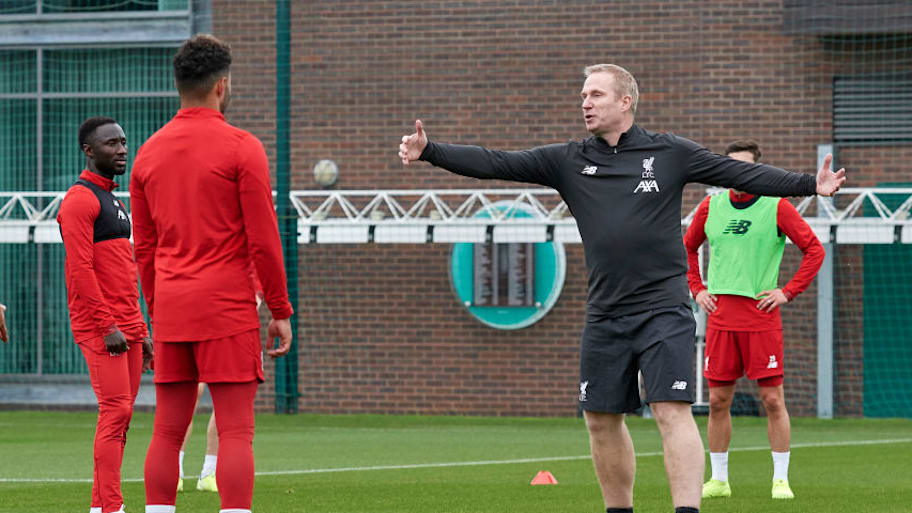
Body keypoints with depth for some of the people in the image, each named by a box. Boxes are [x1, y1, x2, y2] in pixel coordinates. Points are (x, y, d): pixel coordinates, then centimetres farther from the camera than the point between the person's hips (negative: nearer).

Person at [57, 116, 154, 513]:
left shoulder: (114, 201, 22)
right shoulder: (80, 200, -8)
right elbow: (79, 269, -16)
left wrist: (141, 330, 19)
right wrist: (108, 326, -20)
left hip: (126, 328, 9)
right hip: (100, 327, -9)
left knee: (120, 414, 7)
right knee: (116, 410, -14)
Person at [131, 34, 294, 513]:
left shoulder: (149, 153, 11)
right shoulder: (241, 148, -6)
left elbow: (143, 248, 15)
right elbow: (263, 240, -8)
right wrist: (280, 311, -1)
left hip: (170, 310, 5)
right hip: (227, 311, -5)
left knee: (167, 433, 7)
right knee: (235, 433, -6)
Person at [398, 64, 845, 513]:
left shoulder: (670, 153, 2)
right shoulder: (567, 162, 8)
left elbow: (743, 174, 3)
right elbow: (496, 163, 3)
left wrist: (809, 184, -2)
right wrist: (429, 153, -7)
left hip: (664, 311, -4)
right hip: (604, 315, 4)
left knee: (672, 411, -14)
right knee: (601, 418, 9)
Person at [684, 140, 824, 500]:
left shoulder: (776, 207, -2)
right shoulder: (711, 207, 9)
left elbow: (814, 249, 0)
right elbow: (687, 248, 24)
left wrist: (788, 292, -6)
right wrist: (697, 288, 12)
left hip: (762, 314, -3)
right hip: (720, 315, 3)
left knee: (772, 399, -4)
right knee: (718, 400, 4)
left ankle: (781, 480, 3)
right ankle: (718, 480, 12)